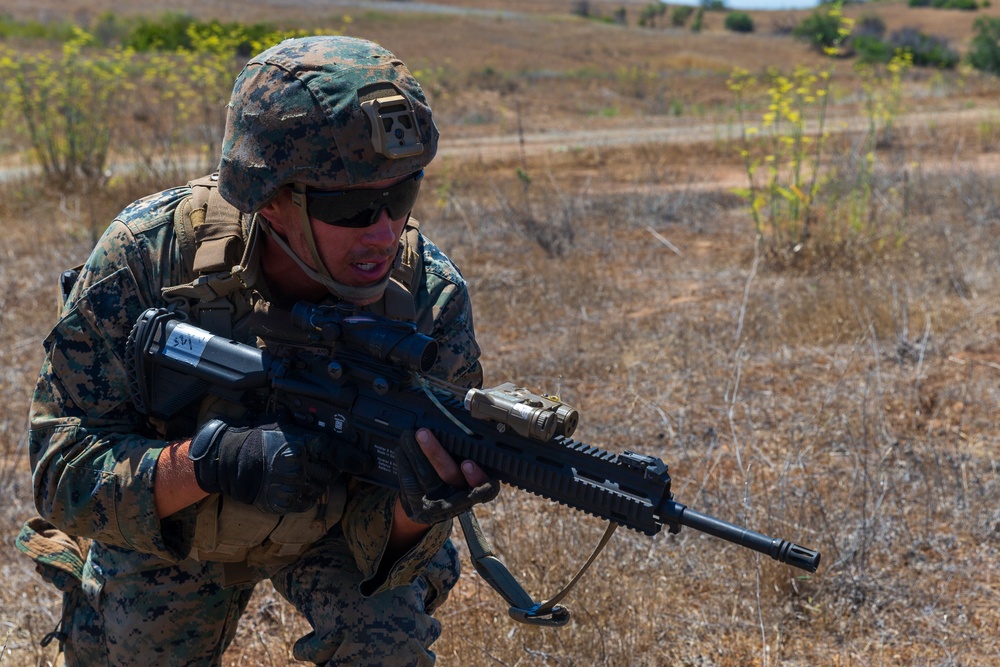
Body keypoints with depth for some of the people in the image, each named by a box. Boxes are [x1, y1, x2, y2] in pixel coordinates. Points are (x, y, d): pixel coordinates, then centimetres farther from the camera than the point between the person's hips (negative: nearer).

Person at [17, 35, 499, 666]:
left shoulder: (431, 294, -29)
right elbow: (64, 472, -30)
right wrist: (212, 459, -48)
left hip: (332, 523, 0)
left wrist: (416, 507, -49)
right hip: (166, 525, 0)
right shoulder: (148, 254, -31)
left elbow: (379, 547, -24)